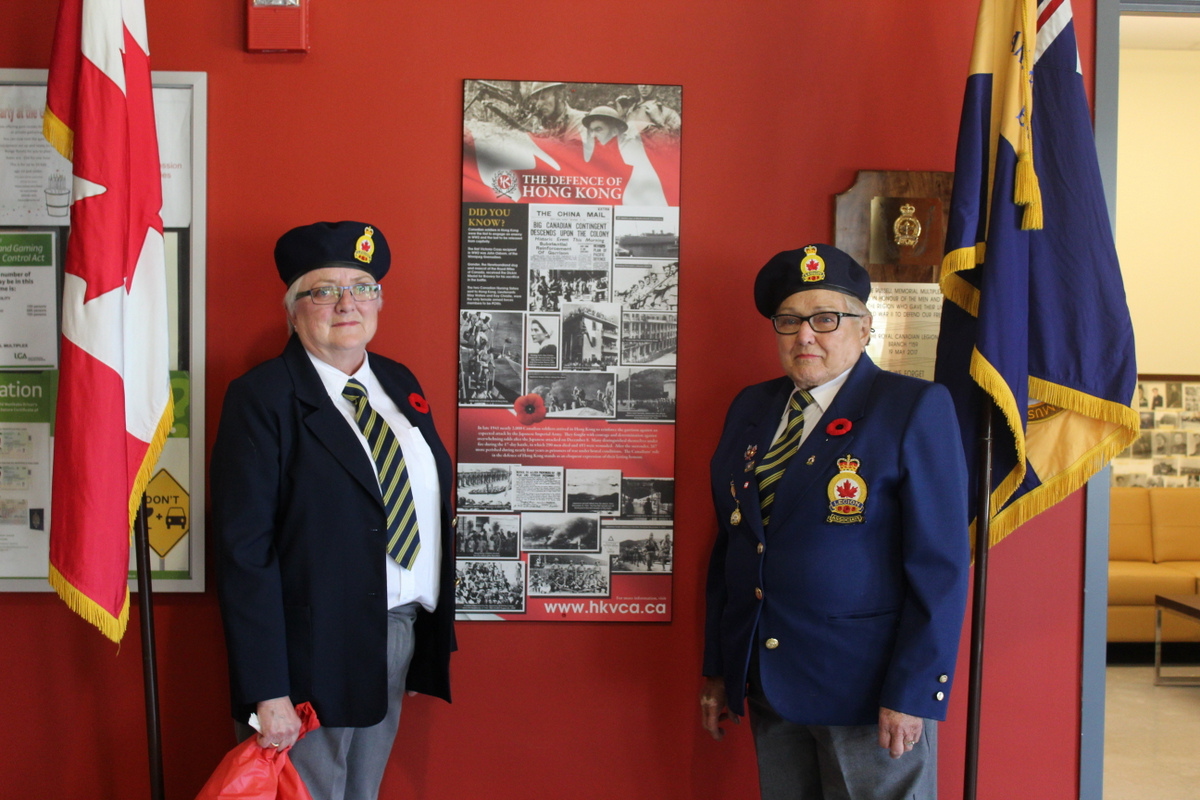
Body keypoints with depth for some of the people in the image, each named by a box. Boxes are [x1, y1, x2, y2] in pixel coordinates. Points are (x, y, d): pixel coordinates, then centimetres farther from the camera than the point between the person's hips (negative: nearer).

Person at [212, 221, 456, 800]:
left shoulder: (399, 382, 9)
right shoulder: (262, 398, -12)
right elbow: (244, 550, -17)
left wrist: (433, 637, 9)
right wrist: (268, 693, -20)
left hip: (403, 632, 7)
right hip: (314, 645, -6)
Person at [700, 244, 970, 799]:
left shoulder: (915, 409, -7)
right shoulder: (750, 408, 9)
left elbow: (941, 566, -11)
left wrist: (912, 693, -15)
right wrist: (718, 670, 12)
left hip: (869, 687, -5)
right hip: (769, 686, 5)